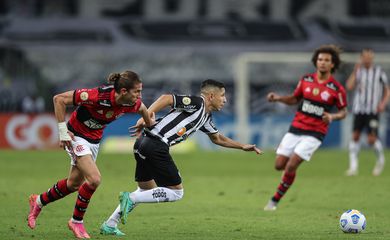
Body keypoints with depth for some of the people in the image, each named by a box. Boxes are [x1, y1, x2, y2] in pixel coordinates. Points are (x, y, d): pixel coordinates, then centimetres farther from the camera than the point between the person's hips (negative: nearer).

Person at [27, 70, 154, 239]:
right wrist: (63, 131, -25)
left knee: (74, 184, 17)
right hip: (76, 136, -7)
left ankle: (39, 201, 42)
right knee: (94, 179, -21)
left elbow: (142, 109, 11)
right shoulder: (98, 96, -35)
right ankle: (76, 221, 0)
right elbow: (59, 99, -28)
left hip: (94, 140, 7)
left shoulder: (132, 103, -17)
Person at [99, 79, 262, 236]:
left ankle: (110, 225, 19)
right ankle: (130, 198, -11)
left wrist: (243, 146, 36)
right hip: (156, 145, -10)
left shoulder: (206, 117, 24)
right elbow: (166, 98, -17)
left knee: (147, 191, 23)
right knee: (176, 192, -2)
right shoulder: (197, 103, -6)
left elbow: (217, 138, 40)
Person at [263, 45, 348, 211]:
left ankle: (275, 200, 0)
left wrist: (332, 116, -18)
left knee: (291, 166, -15)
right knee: (279, 165, 0)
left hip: (315, 133, -4)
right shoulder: (306, 80, 2)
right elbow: (294, 99, 16)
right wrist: (278, 98, -1)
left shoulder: (337, 88, -7)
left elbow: (343, 111, 3)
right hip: (296, 128, 4)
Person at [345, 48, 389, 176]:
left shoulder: (379, 72, 2)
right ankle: (353, 166, 3)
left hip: (373, 110, -2)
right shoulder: (358, 71, 7)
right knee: (355, 136, -4)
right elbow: (349, 87, -8)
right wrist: (355, 72, -11)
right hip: (358, 109, 2)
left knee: (372, 139, -10)